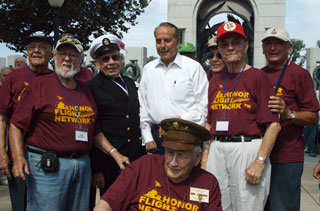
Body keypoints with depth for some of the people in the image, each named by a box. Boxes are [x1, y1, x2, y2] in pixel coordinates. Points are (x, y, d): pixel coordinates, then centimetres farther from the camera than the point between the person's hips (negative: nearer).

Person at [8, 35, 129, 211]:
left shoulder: (85, 90, 16)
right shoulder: (40, 84, -1)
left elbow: (95, 132, 21)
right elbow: (17, 124, -5)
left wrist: (114, 153, 11)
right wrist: (18, 157, -18)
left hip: (82, 166, 6)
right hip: (46, 167, -5)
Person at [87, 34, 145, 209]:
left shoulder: (130, 83, 14)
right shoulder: (92, 88, -7)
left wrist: (144, 153, 16)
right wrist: (96, 170, -12)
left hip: (138, 161, 6)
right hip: (111, 166, -6)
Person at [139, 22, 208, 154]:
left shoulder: (194, 67, 1)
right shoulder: (148, 69, 12)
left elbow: (202, 106, -3)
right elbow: (142, 105, 12)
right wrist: (147, 139, 6)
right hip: (156, 135, 3)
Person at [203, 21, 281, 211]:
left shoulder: (258, 77, -3)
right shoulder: (215, 81, 16)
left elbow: (274, 124, -9)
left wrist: (260, 161, -16)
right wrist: (206, 153, 11)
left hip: (248, 148, -5)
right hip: (217, 150, 6)